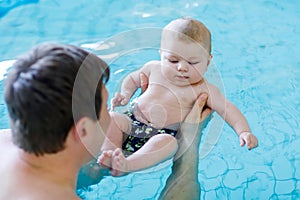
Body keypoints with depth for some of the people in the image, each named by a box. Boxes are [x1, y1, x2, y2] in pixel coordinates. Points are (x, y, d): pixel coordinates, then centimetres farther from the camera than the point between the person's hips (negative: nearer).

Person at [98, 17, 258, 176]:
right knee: (112, 117, -20)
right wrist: (125, 94, 4)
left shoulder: (202, 89, -4)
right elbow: (132, 78, 25)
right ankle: (109, 154, -33)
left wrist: (243, 131, -23)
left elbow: (228, 109, -8)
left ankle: (127, 164, -49)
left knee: (168, 142, -38)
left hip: (165, 133, -4)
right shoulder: (154, 68, 7)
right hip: (133, 122, 5)